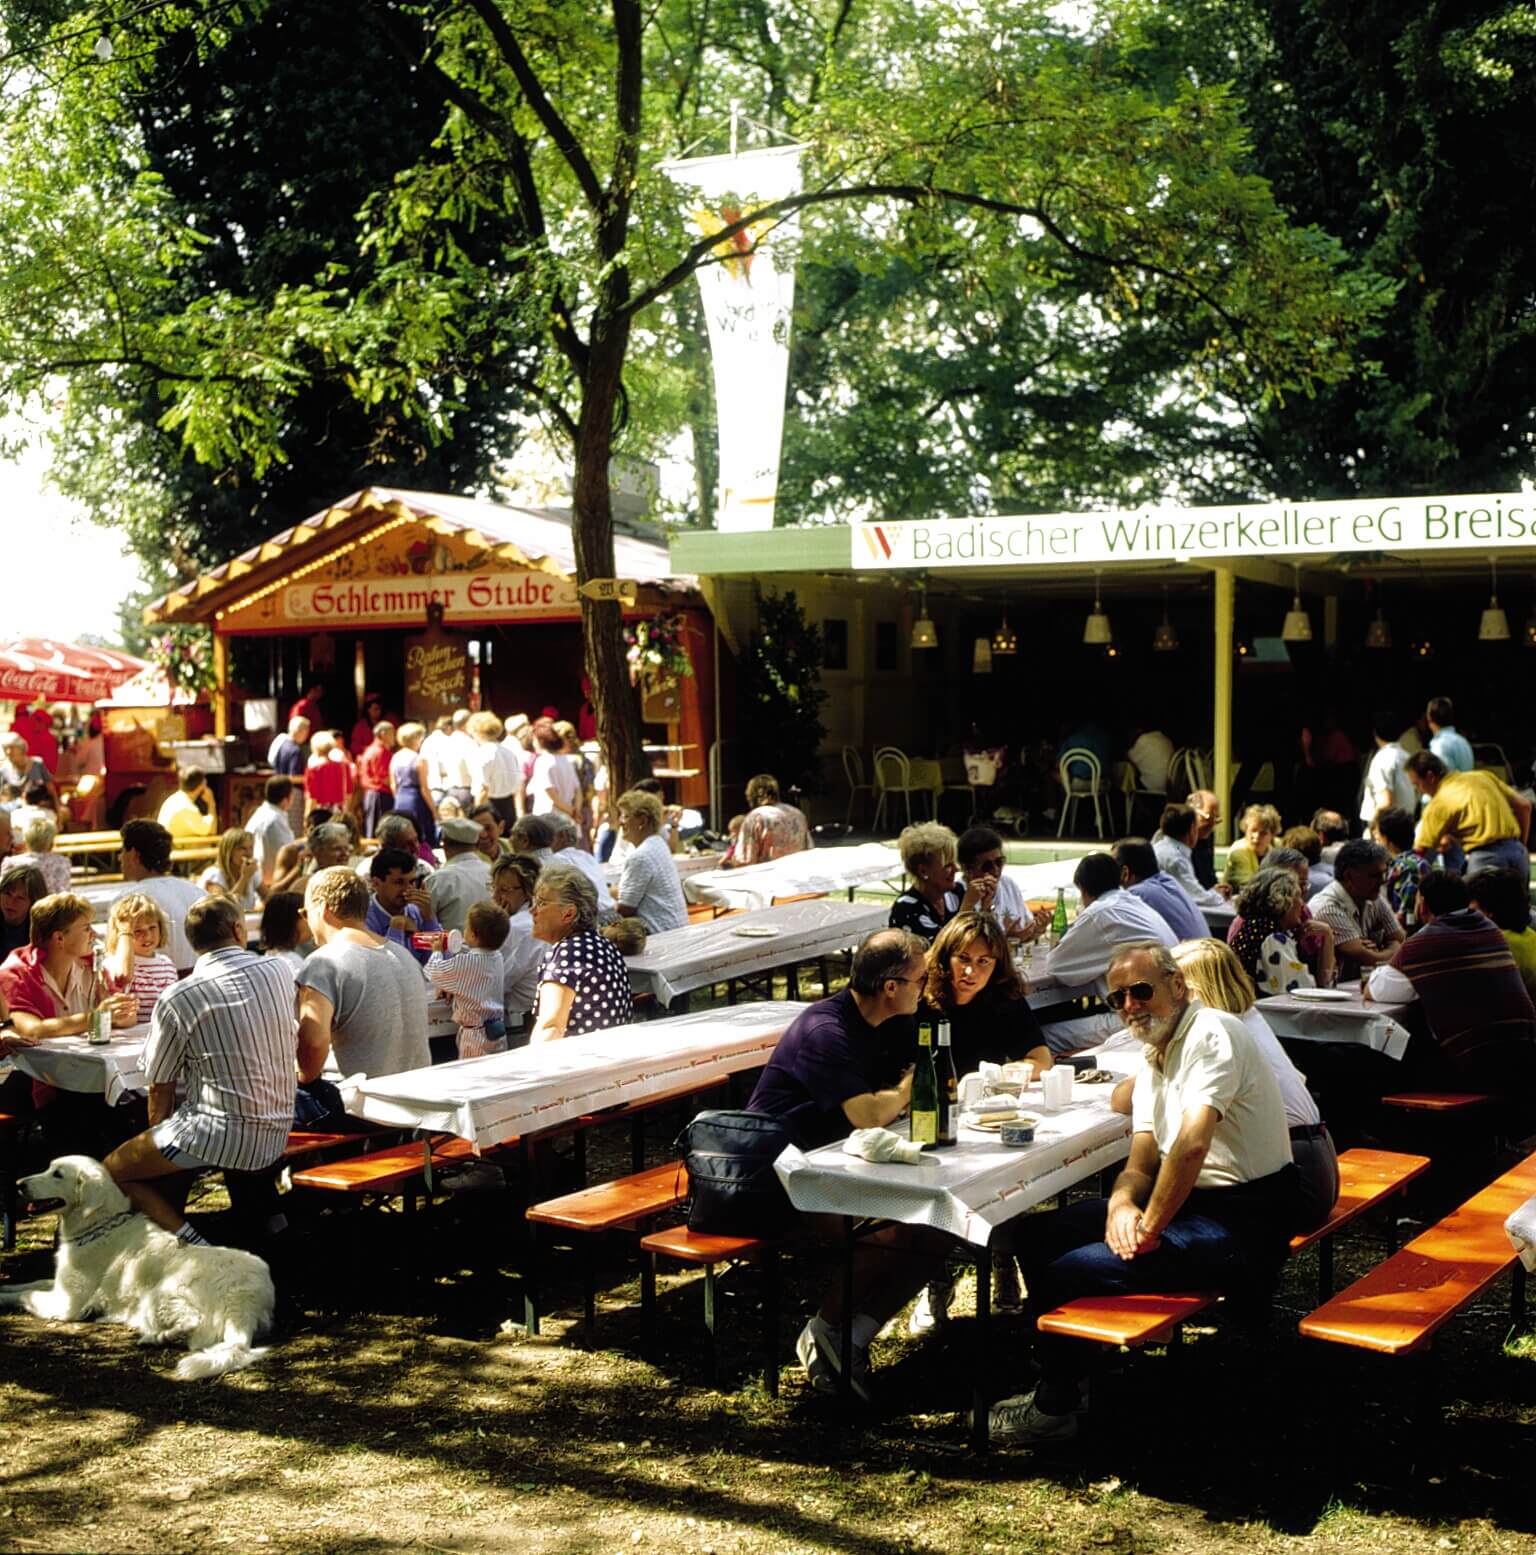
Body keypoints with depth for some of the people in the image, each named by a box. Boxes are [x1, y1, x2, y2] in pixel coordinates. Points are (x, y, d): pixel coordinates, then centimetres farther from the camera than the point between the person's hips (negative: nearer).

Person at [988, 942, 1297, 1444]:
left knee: (1069, 1272, -19)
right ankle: (1066, 1381, 17)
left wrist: (1149, 1226, -21)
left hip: (1240, 1222, -10)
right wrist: (1122, 1202, -12)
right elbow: (1143, 1162, 10)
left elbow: (1191, 1146, -29)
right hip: (1191, 1201, 10)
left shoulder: (1211, 1034, -17)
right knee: (1034, 1234, 6)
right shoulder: (1154, 1059, 14)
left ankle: (1056, 1408, 5)